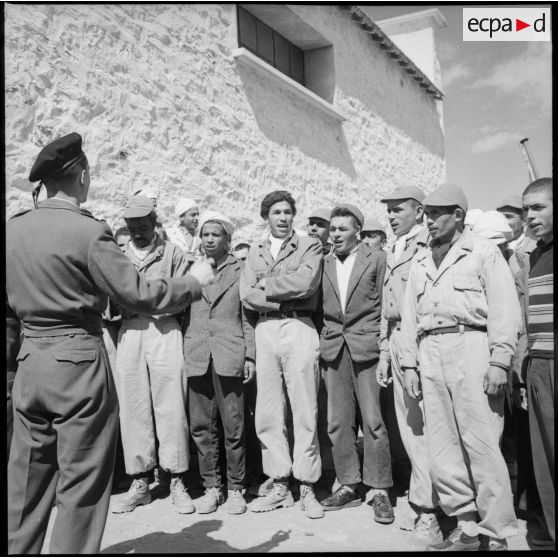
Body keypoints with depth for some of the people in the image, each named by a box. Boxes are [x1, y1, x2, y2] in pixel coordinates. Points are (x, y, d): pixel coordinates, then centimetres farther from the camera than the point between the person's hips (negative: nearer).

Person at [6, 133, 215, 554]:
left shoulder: (14, 229, 5)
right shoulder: (88, 232, -14)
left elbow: (14, 298, 16)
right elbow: (140, 295, -15)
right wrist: (195, 281, -2)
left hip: (29, 358, 7)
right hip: (78, 361, -6)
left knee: (28, 476, 18)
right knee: (81, 482, 6)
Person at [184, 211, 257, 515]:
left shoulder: (240, 270, 7)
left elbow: (248, 317, 6)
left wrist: (250, 356, 0)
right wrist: (183, 352, 5)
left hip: (229, 356, -2)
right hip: (197, 356, 2)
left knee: (233, 426, 0)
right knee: (201, 426, 4)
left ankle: (235, 488, 14)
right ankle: (211, 487, 17)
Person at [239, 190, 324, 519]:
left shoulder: (310, 246, 7)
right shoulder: (256, 252, 18)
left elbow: (305, 282, -12)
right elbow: (247, 295, 4)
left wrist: (266, 284, -2)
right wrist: (286, 295, -6)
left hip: (299, 328, -4)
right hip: (265, 330, 4)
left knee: (305, 413, -1)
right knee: (268, 415, 5)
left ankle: (307, 489, 10)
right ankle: (280, 487, 17)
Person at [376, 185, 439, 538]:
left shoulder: (431, 245, -5)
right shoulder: (393, 252, 21)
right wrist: (385, 353, 19)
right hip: (397, 341, 8)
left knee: (425, 424, -6)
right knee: (409, 427, 9)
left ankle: (427, 503, 4)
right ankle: (426, 500, 18)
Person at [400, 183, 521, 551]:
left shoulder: (483, 251, 5)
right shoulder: (420, 262, 21)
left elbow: (505, 308, -4)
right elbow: (410, 316, 18)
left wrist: (499, 361, -13)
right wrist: (410, 364, 11)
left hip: (471, 345, -5)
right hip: (431, 352, 6)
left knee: (481, 445, -6)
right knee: (442, 448, 5)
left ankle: (498, 535, 6)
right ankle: (467, 529, 16)